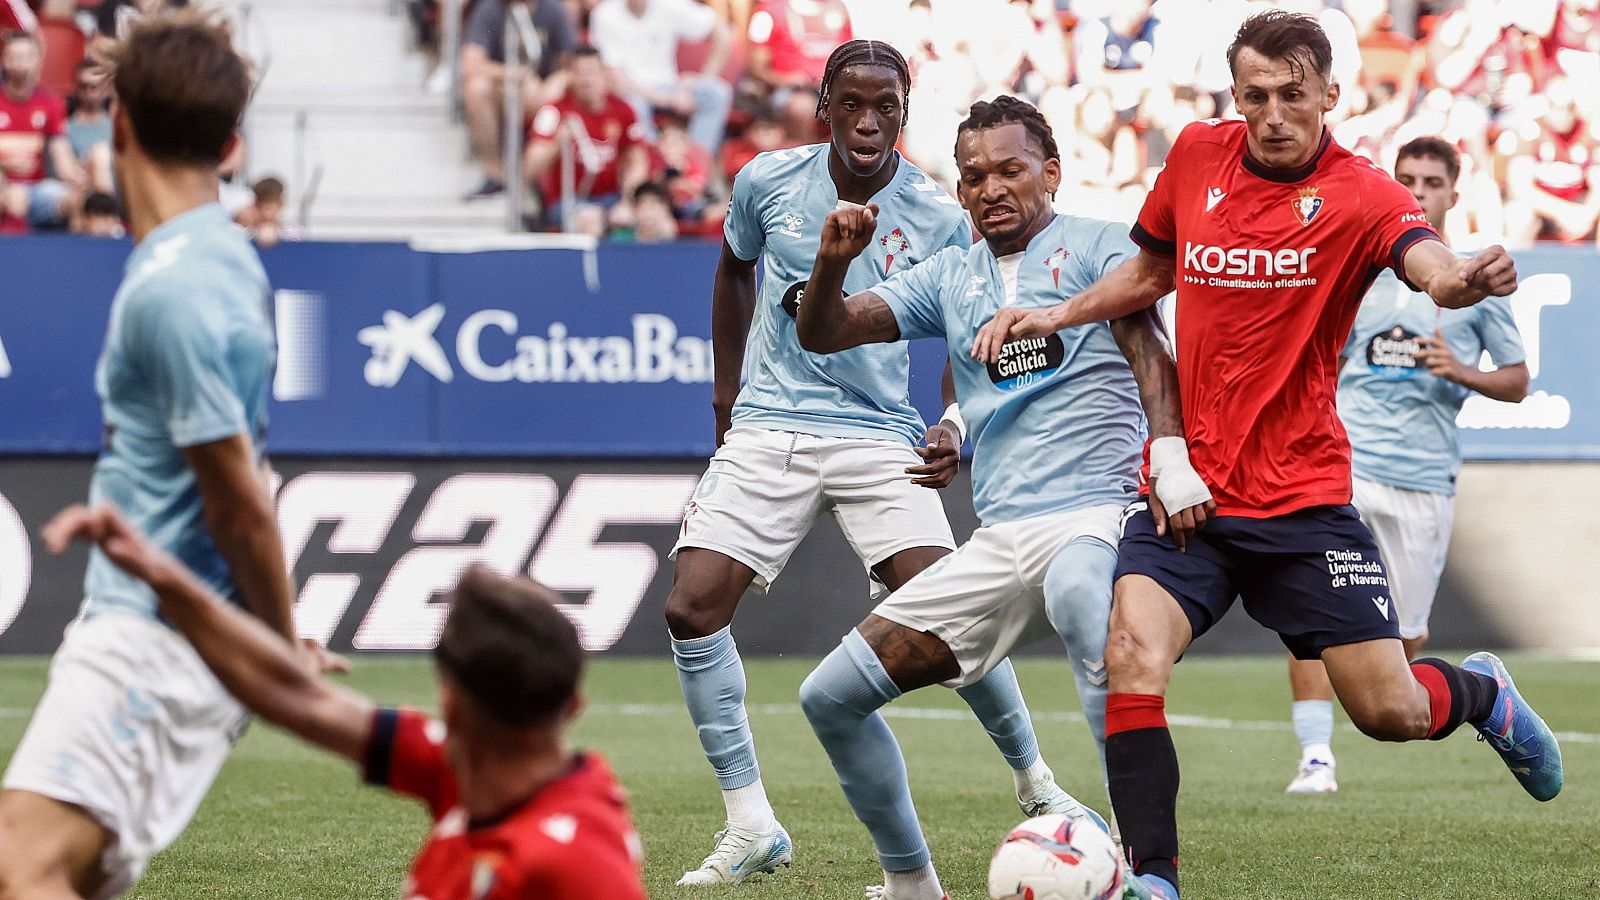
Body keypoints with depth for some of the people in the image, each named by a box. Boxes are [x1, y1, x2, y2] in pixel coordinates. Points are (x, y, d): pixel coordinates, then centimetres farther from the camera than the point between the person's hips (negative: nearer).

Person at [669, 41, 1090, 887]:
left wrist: (955, 424, -15)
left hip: (880, 437, -2)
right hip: (767, 432, 2)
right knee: (691, 608, -12)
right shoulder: (767, 182, -2)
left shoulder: (939, 220, -8)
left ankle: (1034, 782, 8)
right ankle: (750, 825, -1)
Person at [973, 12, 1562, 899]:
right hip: (1185, 485, 2)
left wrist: (1466, 279, -55)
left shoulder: (1359, 193, -10)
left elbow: (1429, 263, -32)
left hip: (1304, 497, -2)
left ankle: (1481, 692, 36)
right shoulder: (1197, 154, 2)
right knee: (1133, 660, -22)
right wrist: (1058, 316, 8)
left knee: (1389, 711, 0)